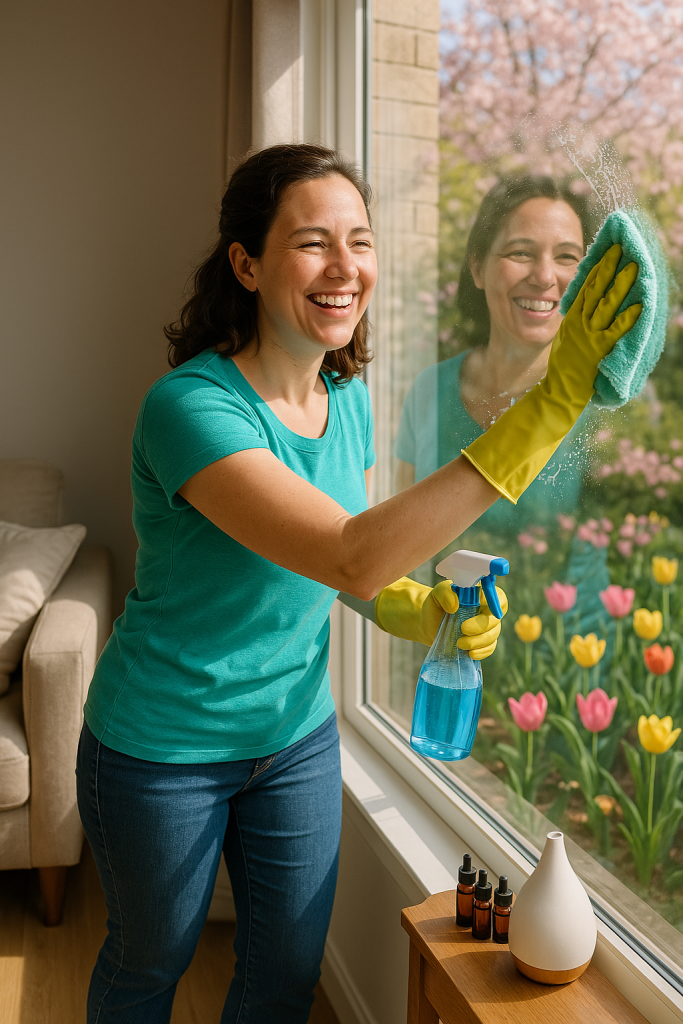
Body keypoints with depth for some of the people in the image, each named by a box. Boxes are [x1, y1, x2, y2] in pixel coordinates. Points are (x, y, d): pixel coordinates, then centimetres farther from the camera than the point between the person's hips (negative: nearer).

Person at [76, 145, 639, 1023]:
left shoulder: (349, 399, -5)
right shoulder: (189, 406, -29)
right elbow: (350, 557, -42)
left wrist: (425, 613, -15)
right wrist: (549, 407, -45)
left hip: (297, 734, 6)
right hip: (162, 746, -5)